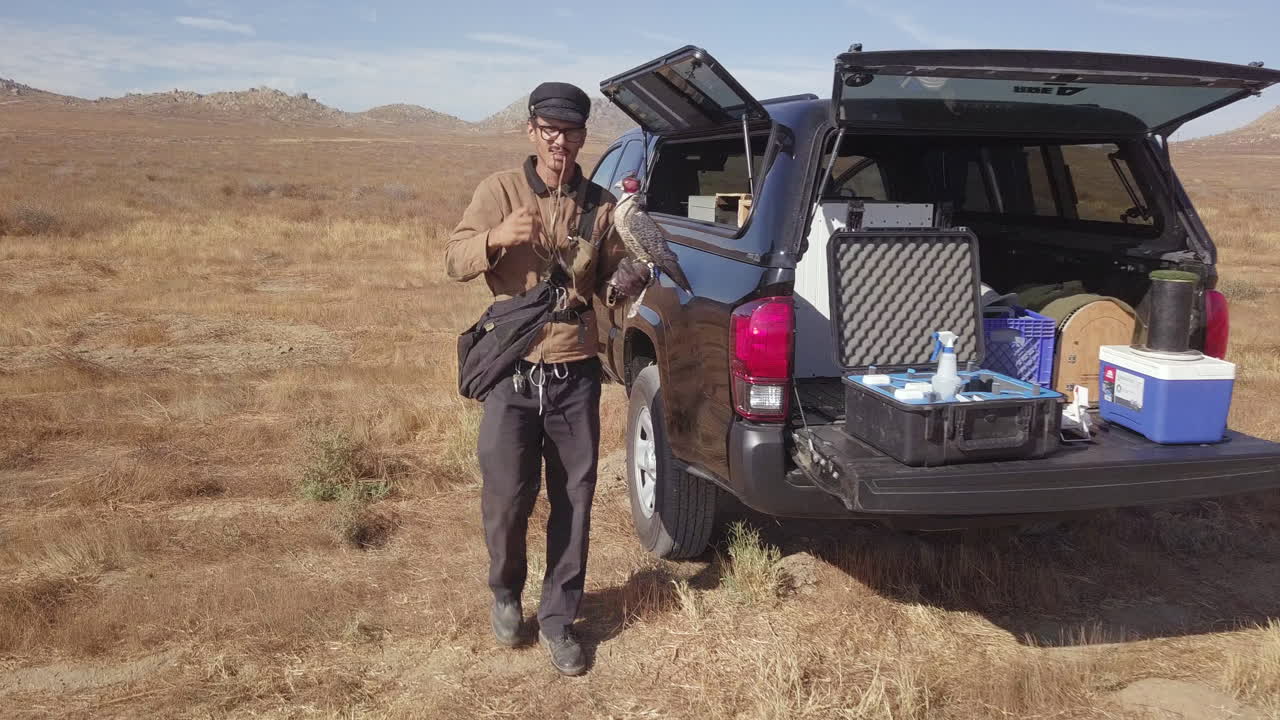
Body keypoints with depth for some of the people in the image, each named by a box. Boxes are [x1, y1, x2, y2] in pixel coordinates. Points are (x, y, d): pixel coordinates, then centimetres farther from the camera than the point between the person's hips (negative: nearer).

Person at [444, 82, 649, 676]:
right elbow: (455, 260, -9)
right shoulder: (500, 190, -1)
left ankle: (558, 620, 22)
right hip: (512, 371, -2)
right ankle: (505, 593, 29)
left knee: (573, 502, 6)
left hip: (576, 375, 2)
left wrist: (631, 277, -13)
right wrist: (497, 237, -29)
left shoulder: (601, 206, 5)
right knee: (506, 497, 0)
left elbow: (611, 282, 11)